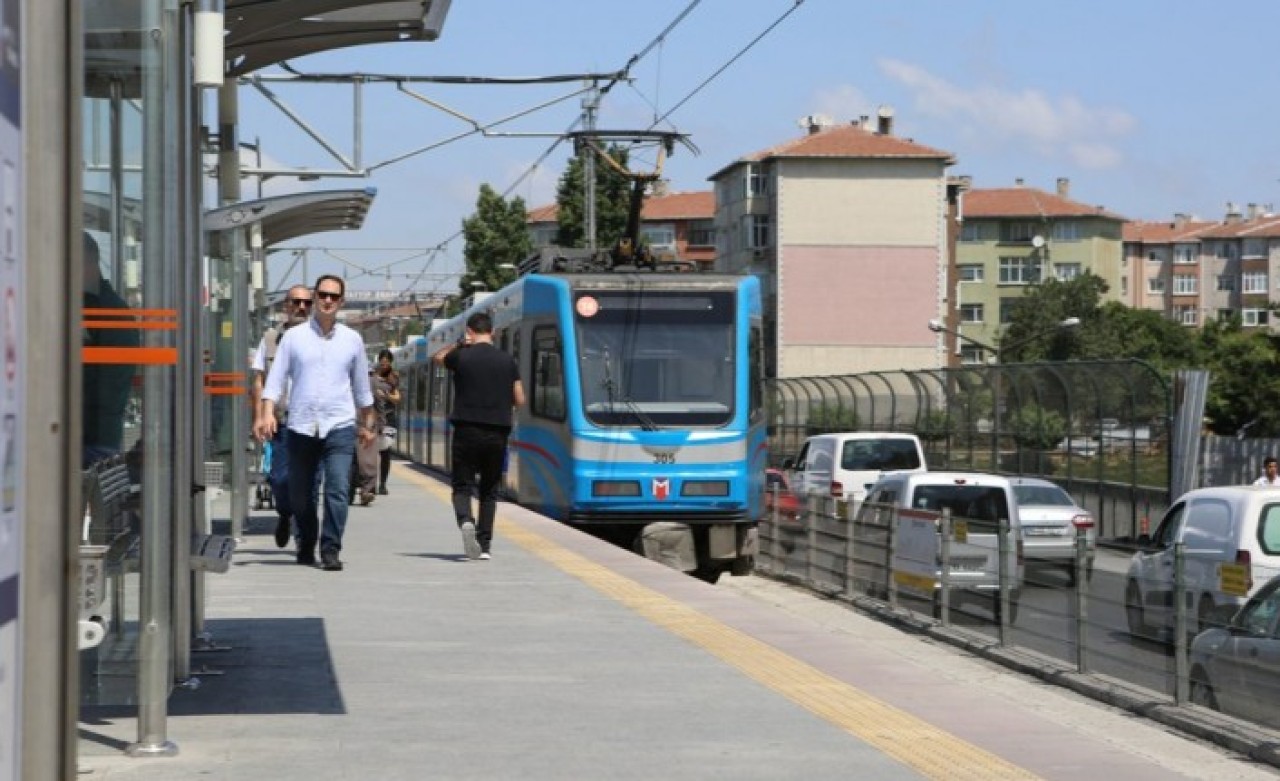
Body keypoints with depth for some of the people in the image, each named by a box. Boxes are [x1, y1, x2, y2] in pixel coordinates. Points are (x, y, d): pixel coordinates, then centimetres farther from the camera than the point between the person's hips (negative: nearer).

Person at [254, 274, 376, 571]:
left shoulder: (352, 340, 10)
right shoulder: (294, 337, 6)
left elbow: (362, 387, 19)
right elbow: (276, 379, 2)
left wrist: (366, 425, 23)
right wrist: (267, 413, -12)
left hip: (340, 427, 0)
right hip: (301, 427, 0)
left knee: (337, 491, -13)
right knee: (299, 495, 8)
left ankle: (331, 550, -9)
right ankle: (305, 546, 28)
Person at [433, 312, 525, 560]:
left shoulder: (461, 356, -3)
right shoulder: (507, 361, 1)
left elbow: (437, 357, 20)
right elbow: (520, 400, 6)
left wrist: (459, 343, 21)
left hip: (467, 431, -2)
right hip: (497, 433, 2)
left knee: (462, 486, 5)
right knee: (489, 490, 13)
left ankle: (465, 521, -25)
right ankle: (484, 545, 9)